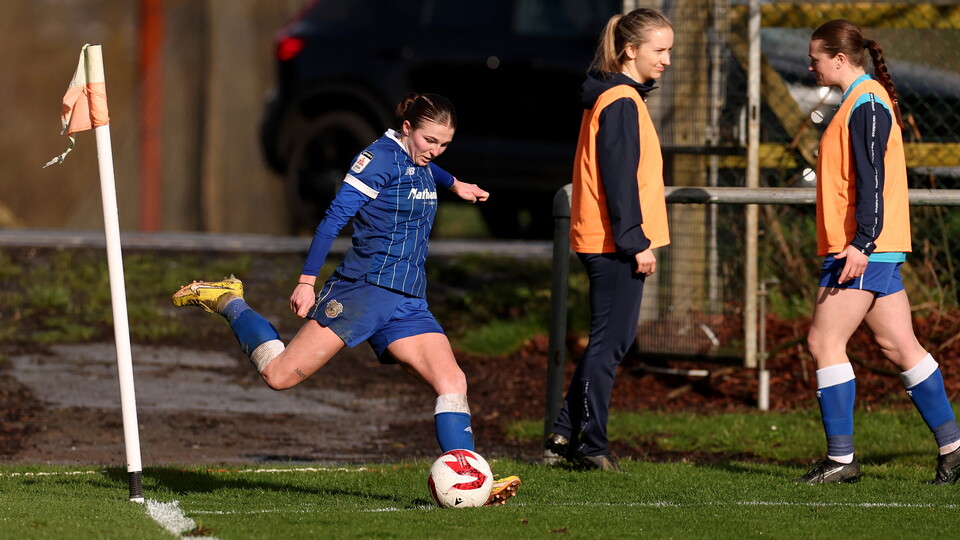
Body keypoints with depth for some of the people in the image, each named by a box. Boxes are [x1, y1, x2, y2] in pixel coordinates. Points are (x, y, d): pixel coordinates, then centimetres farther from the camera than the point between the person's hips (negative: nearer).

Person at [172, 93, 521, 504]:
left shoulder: (422, 165, 15)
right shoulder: (380, 157, -10)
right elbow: (335, 217, -14)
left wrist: (454, 184, 57)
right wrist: (306, 281, -17)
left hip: (408, 305, 7)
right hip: (362, 290, -7)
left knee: (452, 382, -12)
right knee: (281, 375, -7)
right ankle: (227, 303, 16)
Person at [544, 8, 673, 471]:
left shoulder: (616, 97, 17)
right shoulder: (621, 102, -14)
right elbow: (620, 178, -19)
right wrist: (636, 241, -19)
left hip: (604, 242, 10)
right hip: (614, 242, -10)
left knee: (611, 341, 14)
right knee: (610, 342, -5)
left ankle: (565, 435, 16)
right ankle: (590, 445, 0)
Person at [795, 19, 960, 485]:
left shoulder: (866, 104, -12)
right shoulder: (865, 102, 19)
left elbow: (871, 179, -20)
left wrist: (861, 242, -25)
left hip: (861, 250, -10)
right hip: (878, 250, 10)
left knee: (824, 342, -8)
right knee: (899, 346, 8)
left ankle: (841, 458, -8)